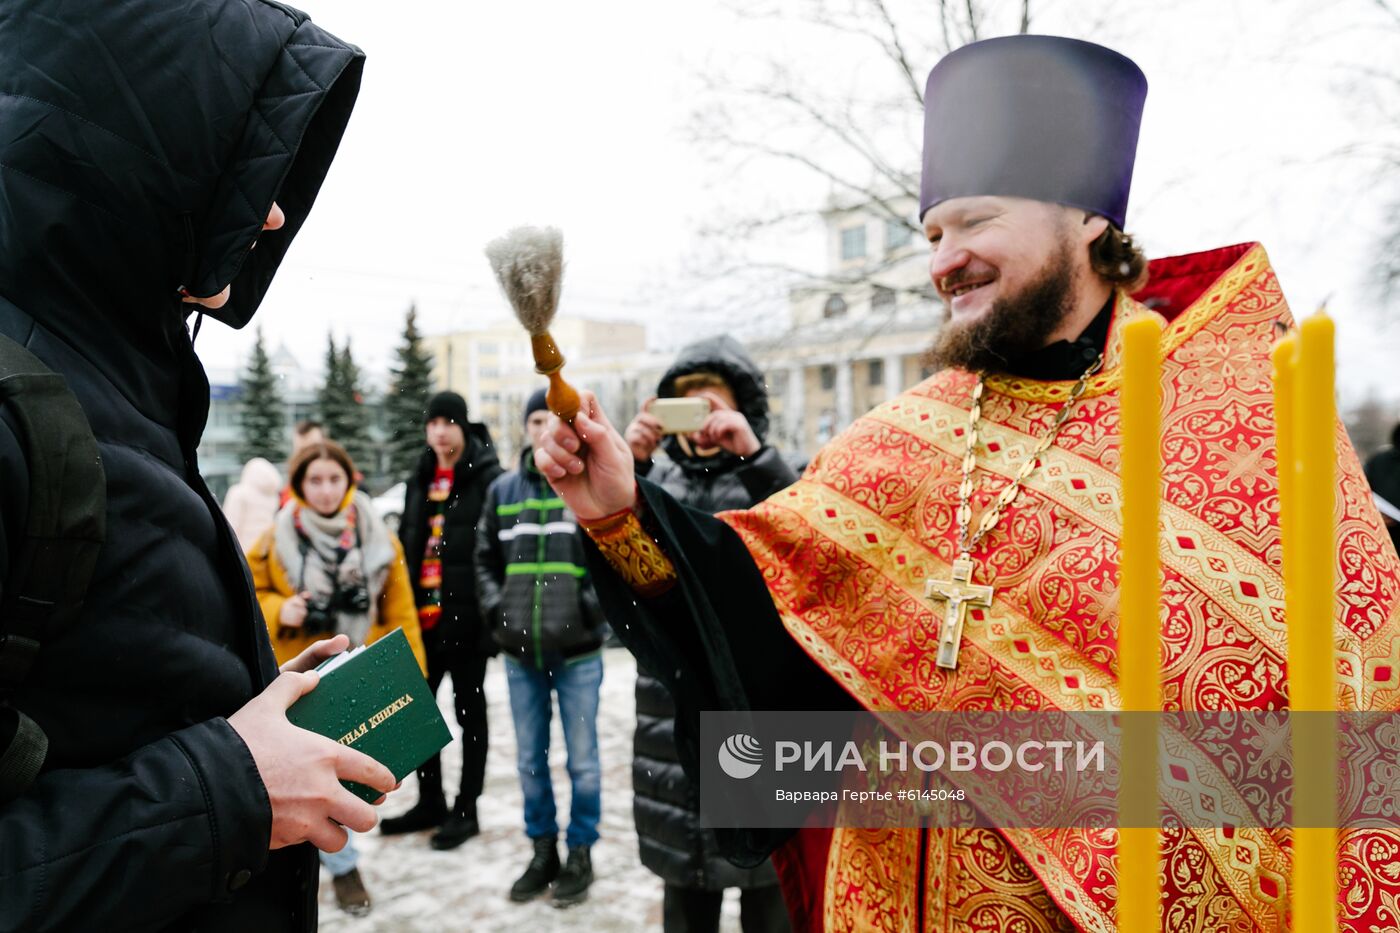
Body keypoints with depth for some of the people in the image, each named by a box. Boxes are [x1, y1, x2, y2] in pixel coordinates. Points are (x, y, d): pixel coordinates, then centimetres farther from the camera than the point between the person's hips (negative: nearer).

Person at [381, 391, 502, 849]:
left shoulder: (487, 477, -9)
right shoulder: (420, 480, 13)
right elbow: (406, 542, 17)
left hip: (466, 614, -7)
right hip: (423, 613, 7)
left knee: (469, 709, 6)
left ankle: (466, 809, 19)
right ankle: (430, 802, 28)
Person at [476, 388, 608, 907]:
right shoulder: (503, 490, 9)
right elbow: (486, 560, 15)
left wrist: (593, 610, -13)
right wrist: (497, 610, 2)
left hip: (577, 651, -4)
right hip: (520, 652, 4)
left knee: (582, 759, 7)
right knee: (530, 760, 14)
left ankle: (580, 854, 23)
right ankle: (542, 852, 29)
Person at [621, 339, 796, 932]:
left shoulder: (769, 474, 1)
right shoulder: (656, 477, 10)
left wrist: (752, 455, -24)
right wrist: (626, 467, -15)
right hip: (675, 718, 3)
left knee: (767, 878, 6)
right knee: (684, 878, 16)